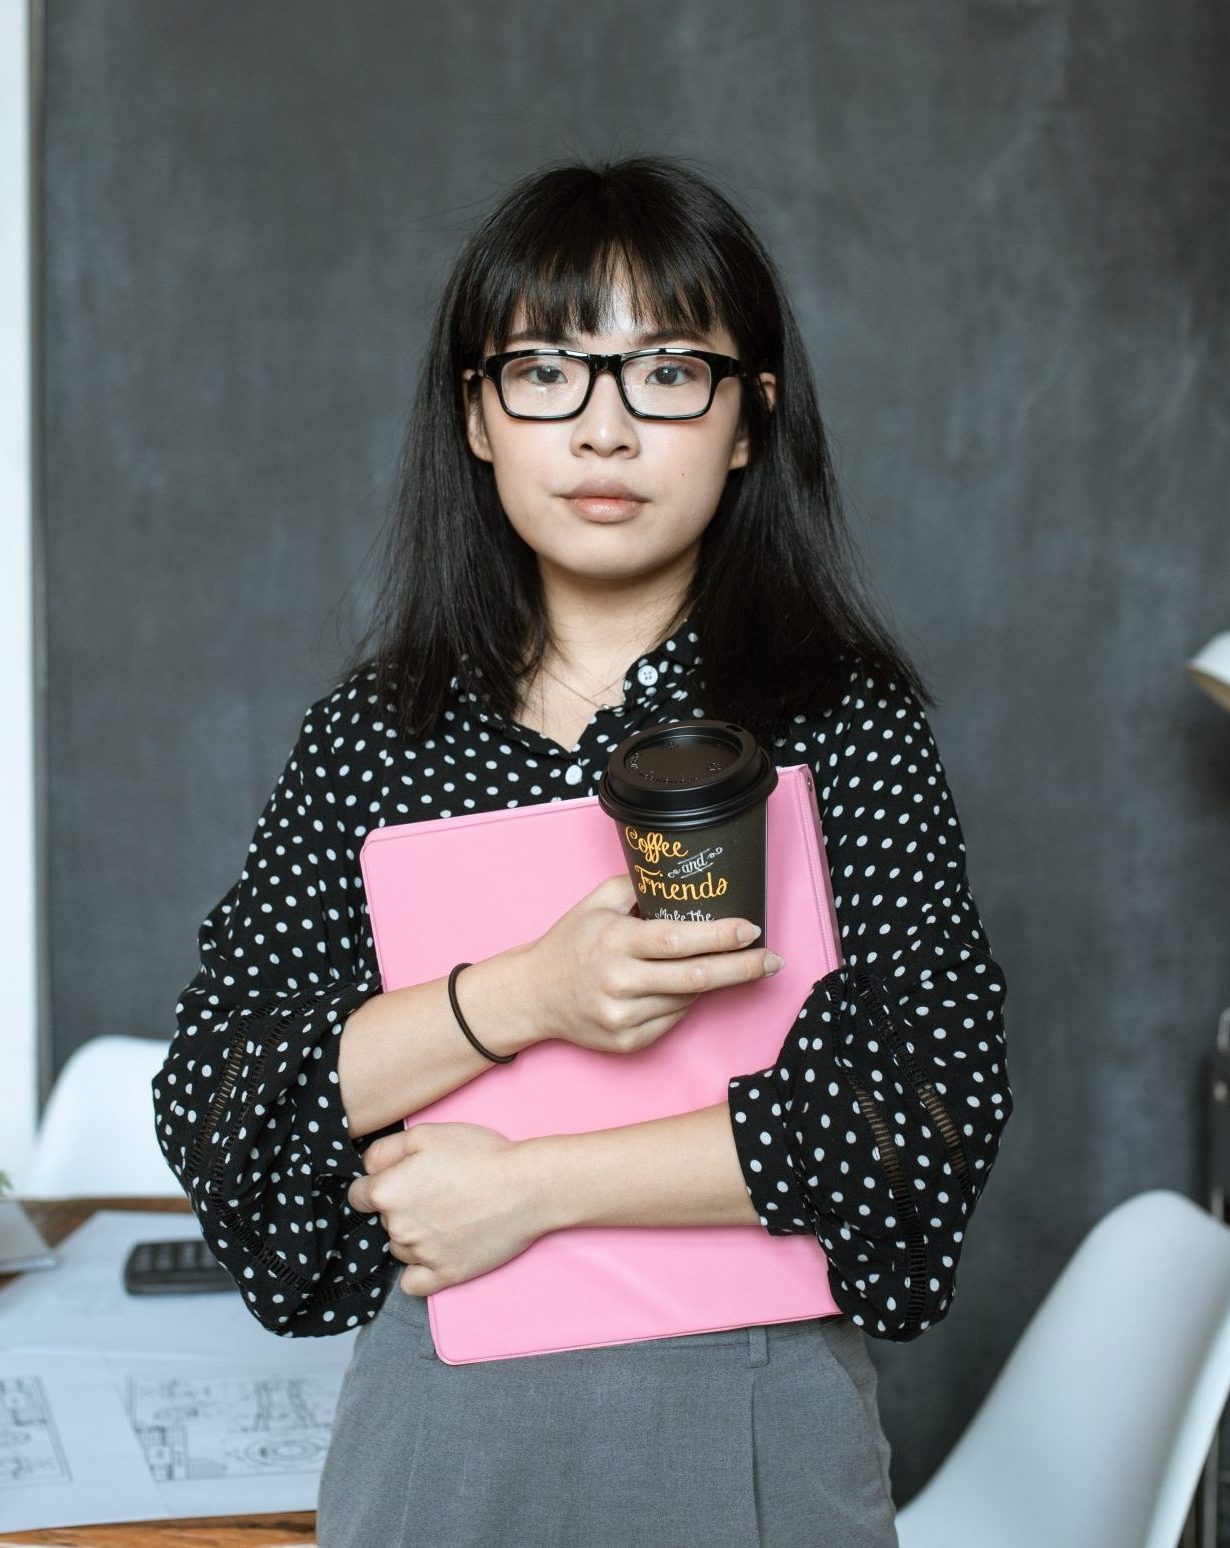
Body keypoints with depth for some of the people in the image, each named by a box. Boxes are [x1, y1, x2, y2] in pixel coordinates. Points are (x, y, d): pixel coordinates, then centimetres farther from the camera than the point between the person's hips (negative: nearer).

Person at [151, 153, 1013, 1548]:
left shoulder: (843, 721, -5)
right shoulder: (379, 729, 1)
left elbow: (939, 1101, -14)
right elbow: (206, 1100, -6)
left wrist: (527, 1184, -15)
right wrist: (523, 998, -21)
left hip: (747, 1434, -1)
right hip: (439, 1420, 2)